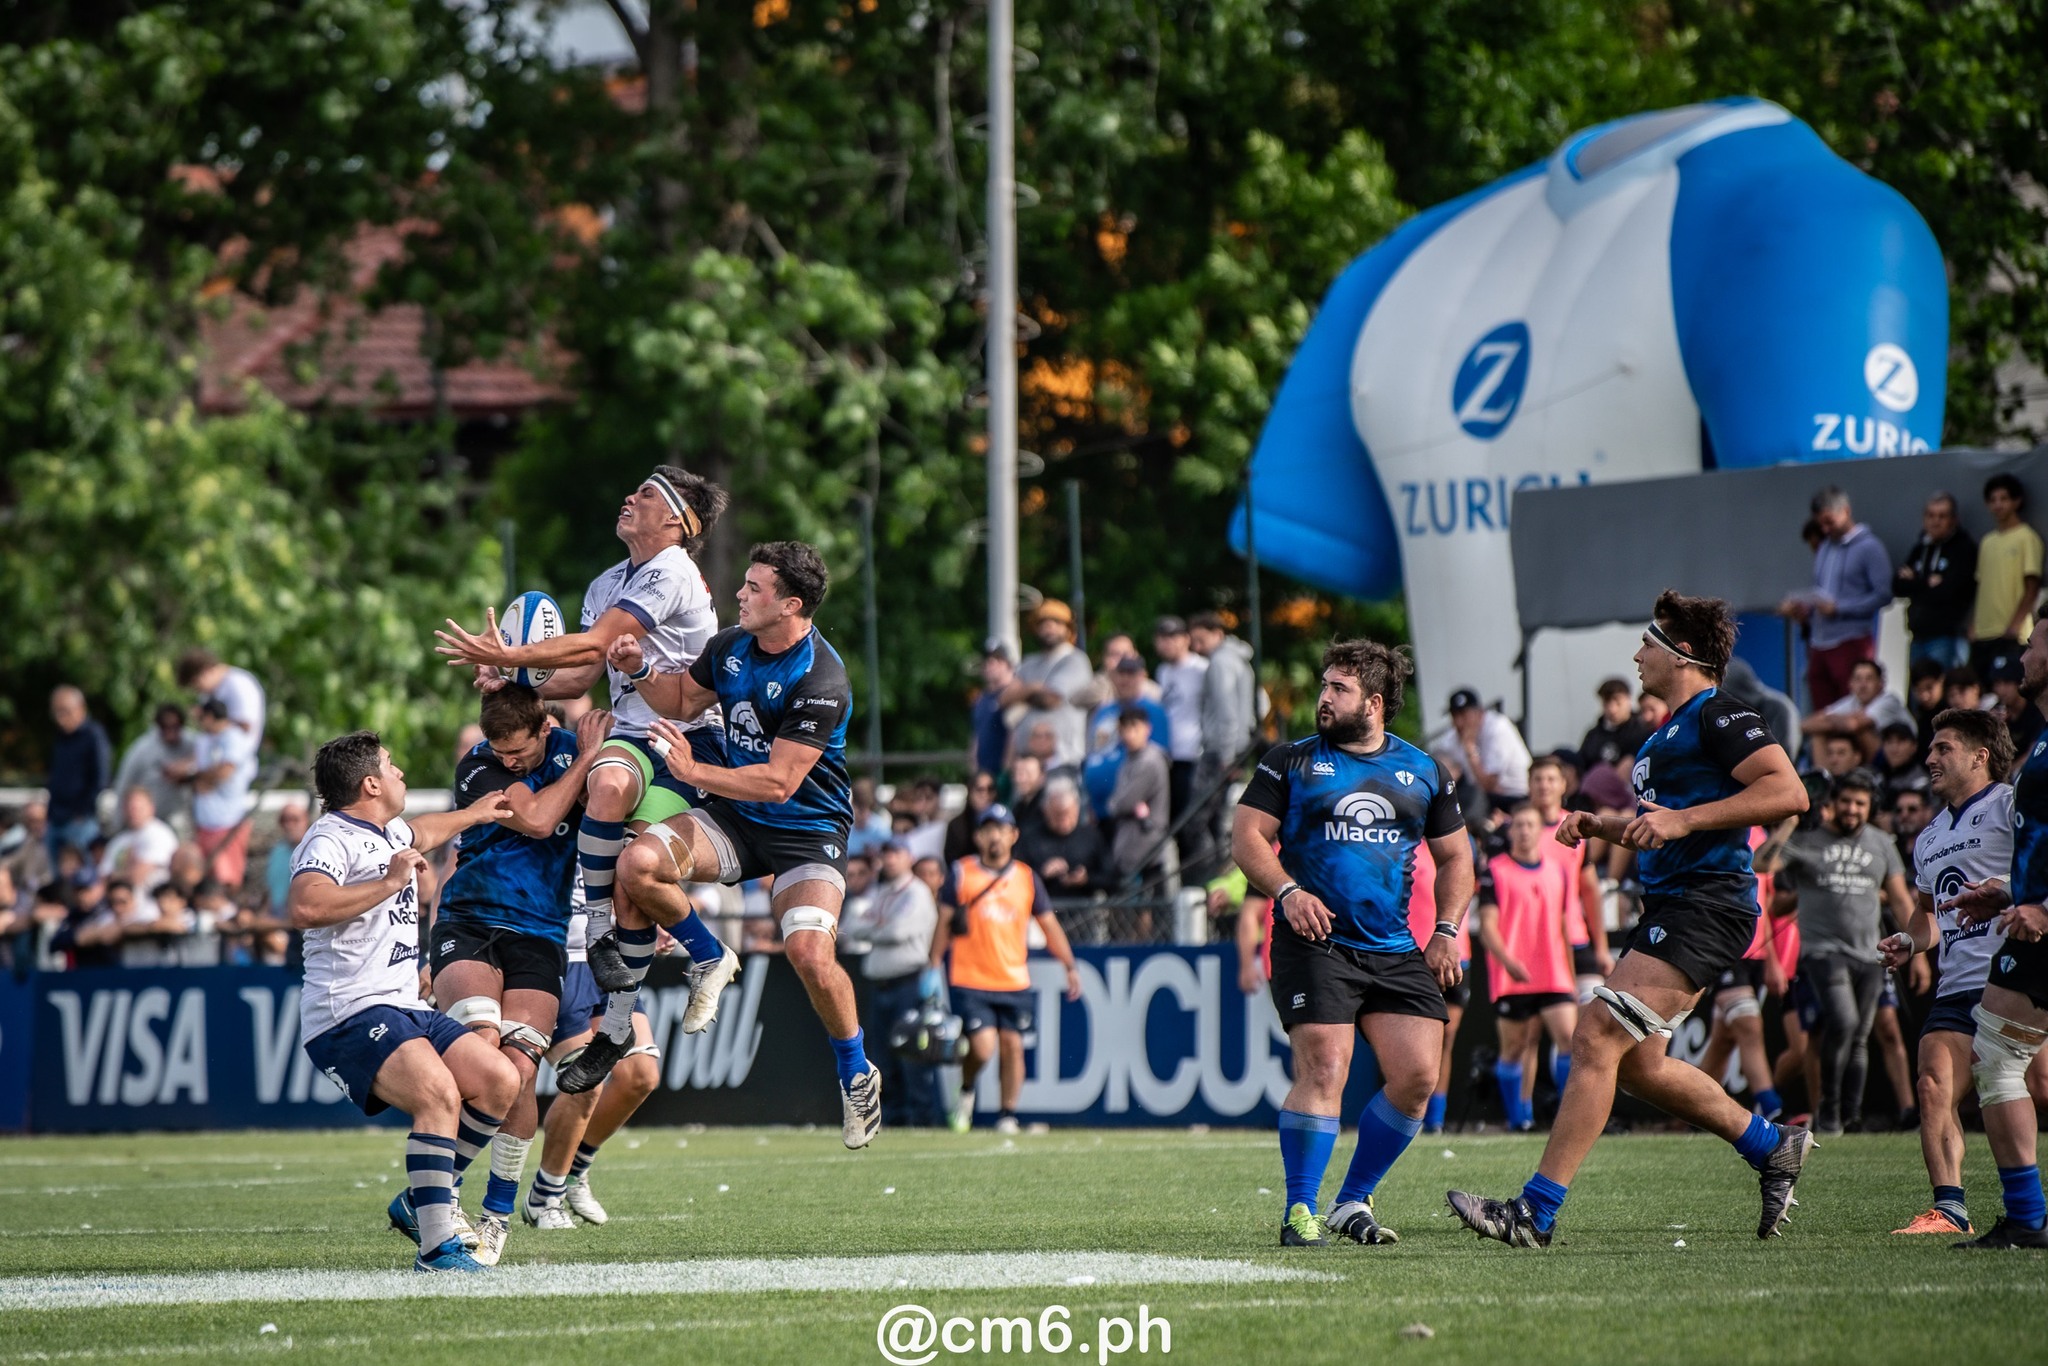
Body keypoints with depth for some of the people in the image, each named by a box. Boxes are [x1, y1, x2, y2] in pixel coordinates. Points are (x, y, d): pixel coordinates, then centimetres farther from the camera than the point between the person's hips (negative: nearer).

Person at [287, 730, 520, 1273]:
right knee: (440, 1094, -29)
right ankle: (437, 1248, -31)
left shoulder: (389, 834, 21)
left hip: (403, 1009, 10)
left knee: (500, 1080, -1)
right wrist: (389, 883, -23)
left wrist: (472, 815, 62)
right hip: (349, 1017, -10)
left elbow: (421, 833, 48)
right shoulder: (331, 839, -10)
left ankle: (418, 1203, 10)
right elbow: (304, 907, -31)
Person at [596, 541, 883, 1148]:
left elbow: (779, 781, -26)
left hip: (807, 830, -6)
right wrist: (640, 672, -3)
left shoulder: (821, 682, -24)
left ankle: (856, 1074, 1)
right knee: (638, 862, -22)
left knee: (809, 951, -26)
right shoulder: (730, 647, -2)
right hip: (735, 818, 6)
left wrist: (695, 772, -31)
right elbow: (684, 700, 17)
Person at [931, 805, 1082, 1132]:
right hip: (970, 980, -3)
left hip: (1014, 981, 3)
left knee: (1012, 1045, -2)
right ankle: (966, 1093, 16)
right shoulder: (961, 873, 2)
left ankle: (1007, 1115, 10)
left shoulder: (1027, 877, 9)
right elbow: (944, 922, 5)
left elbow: (1049, 924, 12)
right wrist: (934, 966, -1)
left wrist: (1070, 967, 6)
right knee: (983, 1046, -13)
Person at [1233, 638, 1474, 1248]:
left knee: (1418, 1074, -5)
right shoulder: (1291, 762, 5)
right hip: (1313, 941, -4)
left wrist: (1447, 932, 7)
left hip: (1396, 952, 4)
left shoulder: (1423, 772, 12)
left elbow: (1455, 856, 19)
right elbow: (1246, 837, 1)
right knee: (1323, 1072, -16)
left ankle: (1353, 1202, 10)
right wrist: (1287, 890, -16)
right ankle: (1299, 1213, -6)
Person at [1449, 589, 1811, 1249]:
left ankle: (1536, 1212, -19)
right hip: (1667, 910, 11)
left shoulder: (1719, 717, -9)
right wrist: (1599, 826, 17)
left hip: (1704, 909, -11)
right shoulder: (1667, 735, 22)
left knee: (1597, 1038, -17)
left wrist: (1683, 819, -25)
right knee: (1636, 1062, 13)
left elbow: (1788, 792, -22)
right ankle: (1772, 1146, 27)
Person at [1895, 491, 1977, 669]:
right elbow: (1897, 586, 8)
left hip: (1946, 636, -6)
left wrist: (1914, 584, 1)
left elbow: (1948, 590, -11)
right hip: (1918, 635, 6)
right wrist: (1927, 583, -6)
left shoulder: (1964, 549, -1)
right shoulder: (1919, 549, 17)